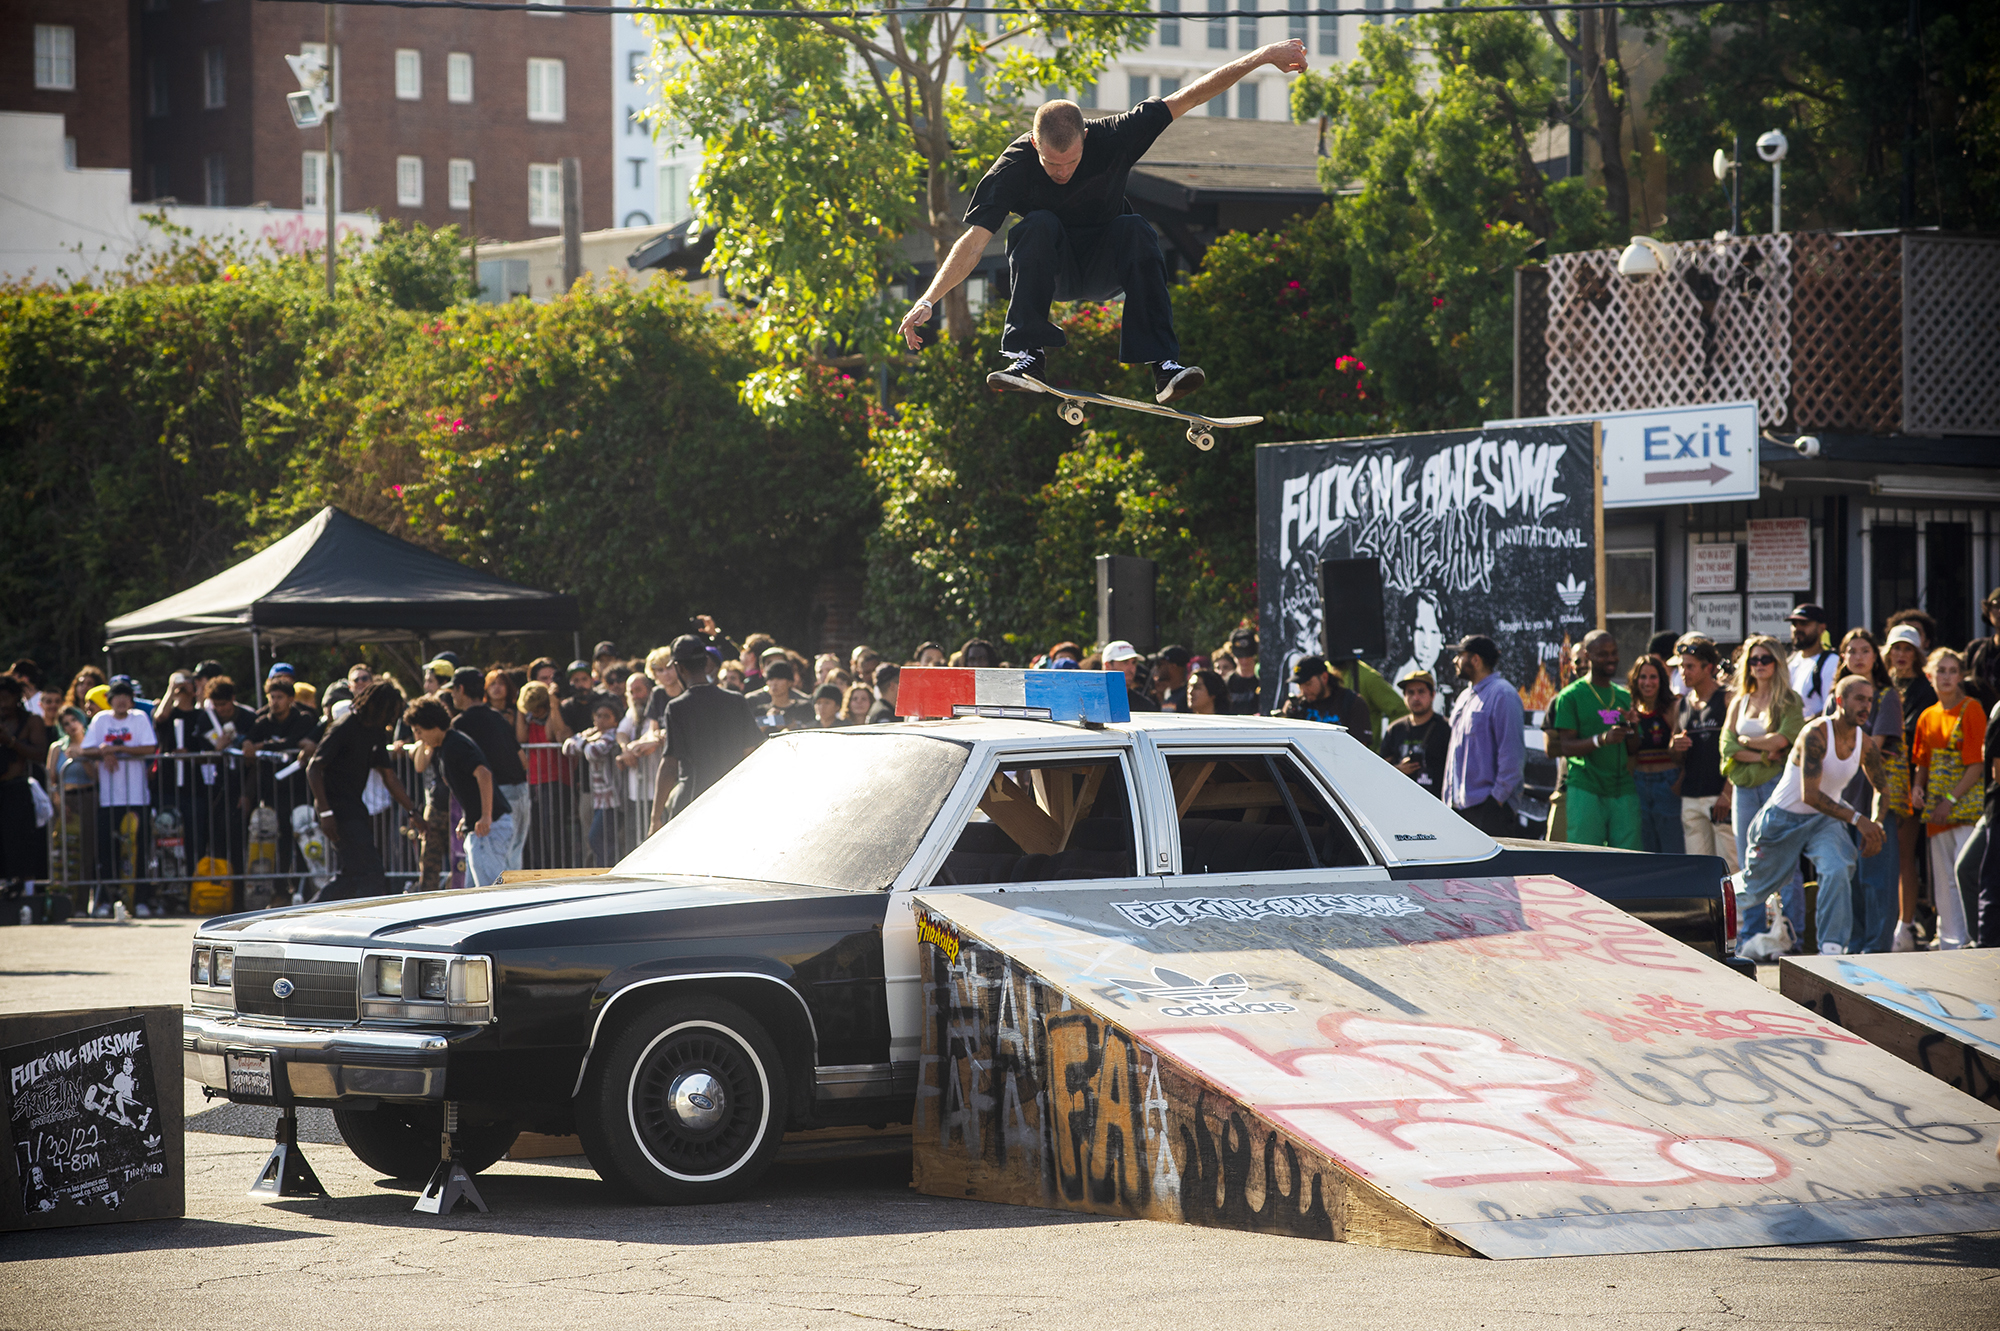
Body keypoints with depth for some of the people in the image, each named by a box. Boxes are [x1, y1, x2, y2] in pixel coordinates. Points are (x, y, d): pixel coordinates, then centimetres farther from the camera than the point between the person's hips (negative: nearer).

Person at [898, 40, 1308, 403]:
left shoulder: (1111, 140, -21)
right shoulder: (1012, 169, -24)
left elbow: (1186, 98, -18)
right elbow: (974, 242, -29)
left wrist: (1264, 56, -19)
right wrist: (927, 301, -42)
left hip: (1106, 269, 1)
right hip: (1050, 270, -1)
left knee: (1136, 230, -30)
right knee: (1039, 224, -32)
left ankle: (1163, 365, -36)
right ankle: (1028, 357, -34)